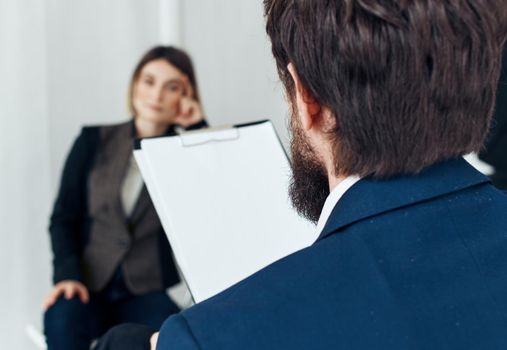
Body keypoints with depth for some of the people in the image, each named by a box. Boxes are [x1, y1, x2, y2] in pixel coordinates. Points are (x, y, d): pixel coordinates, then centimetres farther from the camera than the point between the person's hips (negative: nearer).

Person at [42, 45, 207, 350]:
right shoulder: (95, 141, 11)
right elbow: (64, 218, 7)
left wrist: (198, 126, -7)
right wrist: (67, 275, -9)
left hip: (150, 290, -1)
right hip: (90, 285, 1)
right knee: (62, 320, -32)